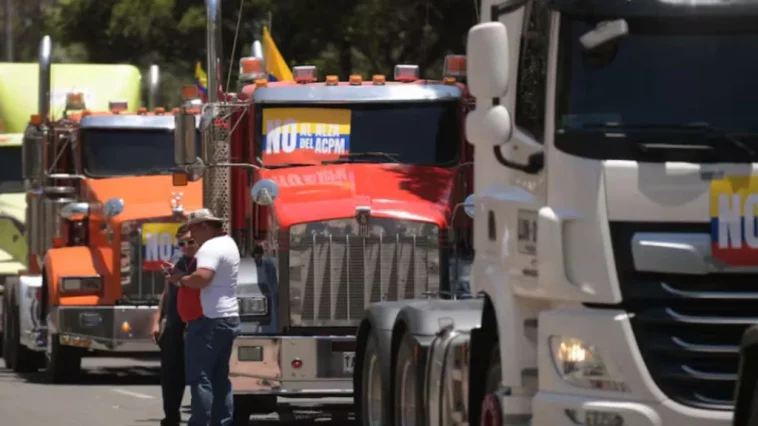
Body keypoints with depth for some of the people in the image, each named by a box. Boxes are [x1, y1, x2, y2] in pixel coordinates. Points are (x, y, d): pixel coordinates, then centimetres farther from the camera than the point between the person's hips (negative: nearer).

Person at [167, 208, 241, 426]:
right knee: (220, 378, 14)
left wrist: (181, 280, -13)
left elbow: (202, 277, -31)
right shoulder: (228, 243, 18)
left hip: (209, 320, -10)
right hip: (229, 318, 10)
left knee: (199, 377, -10)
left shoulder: (211, 247, -15)